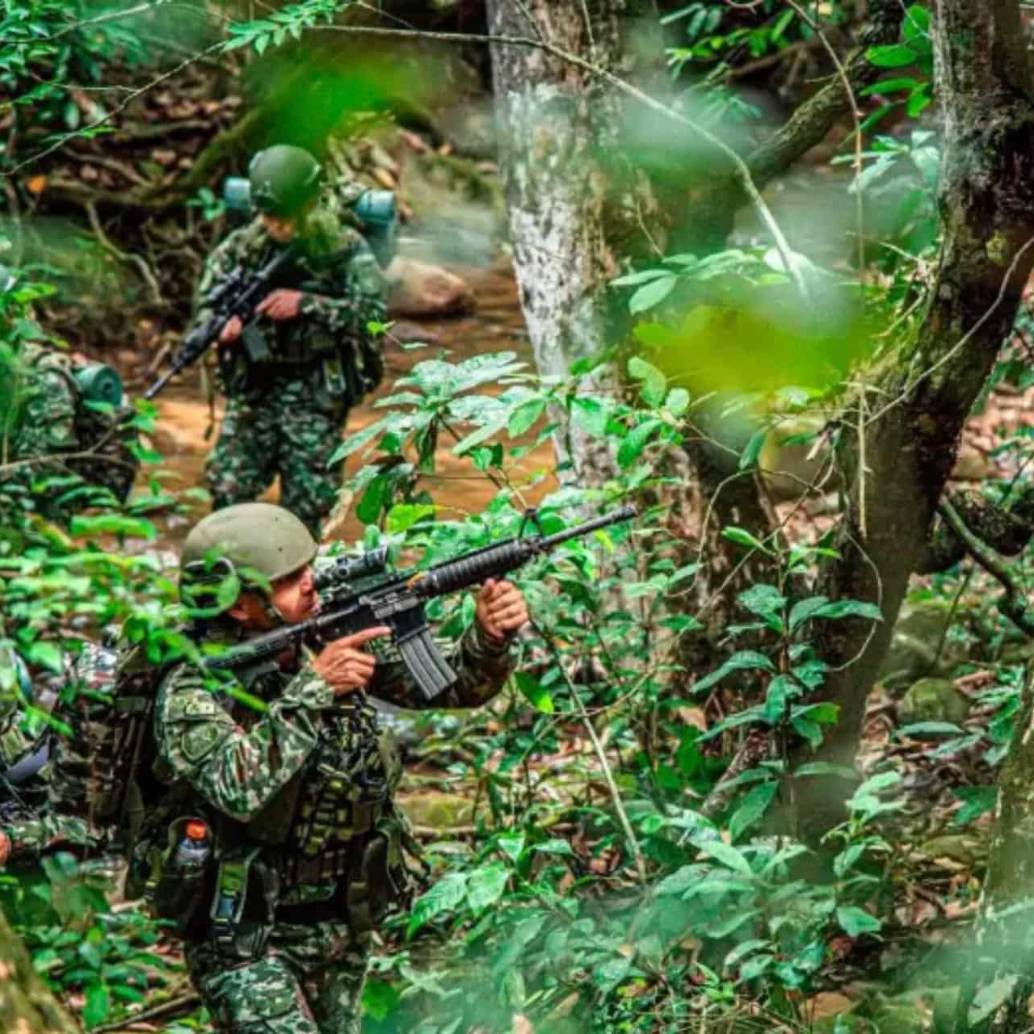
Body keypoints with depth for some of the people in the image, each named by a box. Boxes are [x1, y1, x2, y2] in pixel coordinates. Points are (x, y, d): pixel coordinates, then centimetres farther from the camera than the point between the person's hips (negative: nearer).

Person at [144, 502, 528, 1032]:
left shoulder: (334, 640, -4)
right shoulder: (190, 692, -18)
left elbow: (453, 685, 0)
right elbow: (239, 788, -35)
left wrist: (491, 637, -21)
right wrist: (312, 687, -32)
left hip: (341, 925, 6)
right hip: (244, 936, -6)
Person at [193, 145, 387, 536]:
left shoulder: (344, 248, -7)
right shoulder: (241, 247, 1)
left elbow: (372, 313, -15)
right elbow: (204, 307, 4)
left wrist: (305, 304, -23)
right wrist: (223, 324, -20)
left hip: (318, 392, -2)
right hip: (254, 385, 2)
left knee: (307, 499, -2)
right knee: (228, 489, -3)